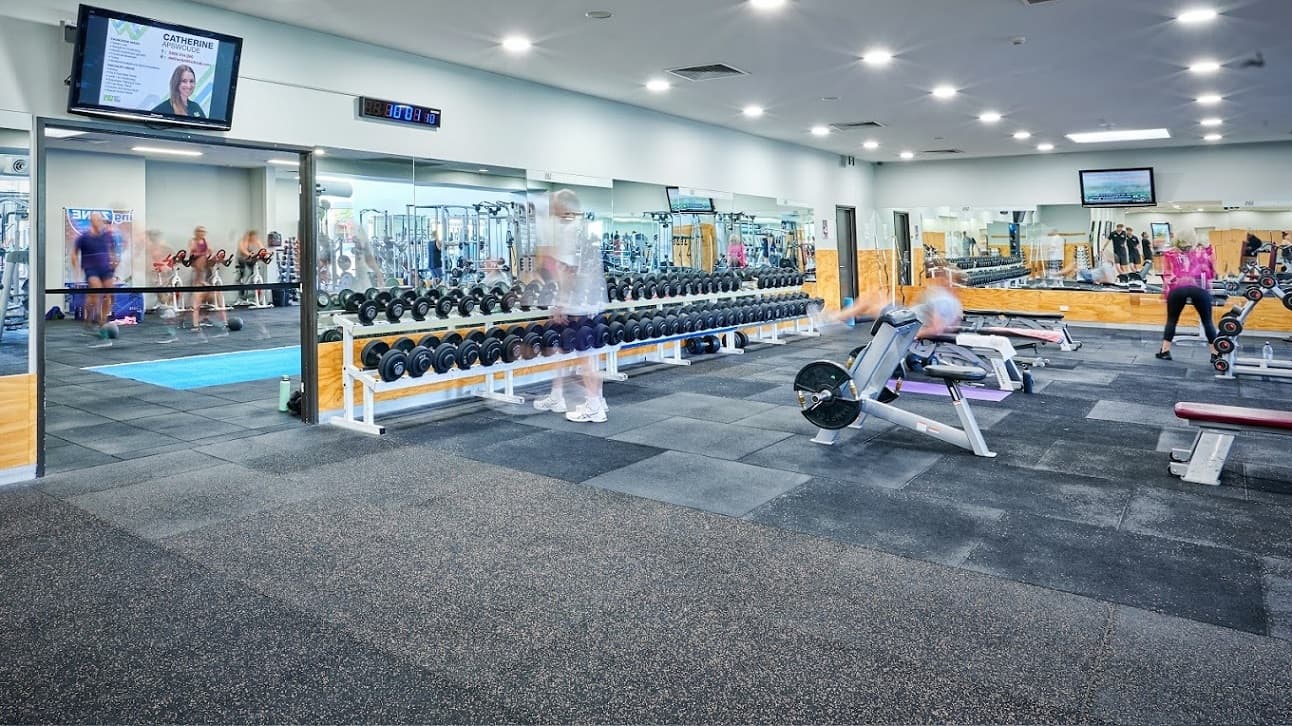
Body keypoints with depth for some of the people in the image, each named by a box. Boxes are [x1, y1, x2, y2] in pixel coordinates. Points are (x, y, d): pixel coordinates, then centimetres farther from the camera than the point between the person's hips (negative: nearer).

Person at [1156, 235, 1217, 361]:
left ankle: (1165, 351, 8)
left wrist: (1166, 292, 32)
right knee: (1207, 321, 10)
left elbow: (1166, 275, 23)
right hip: (1199, 288, 0)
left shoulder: (1170, 255, 24)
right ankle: (1215, 353, 9)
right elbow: (1211, 272, 27)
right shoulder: (1202, 252, 27)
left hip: (1177, 288, 0)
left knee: (1172, 320, 13)